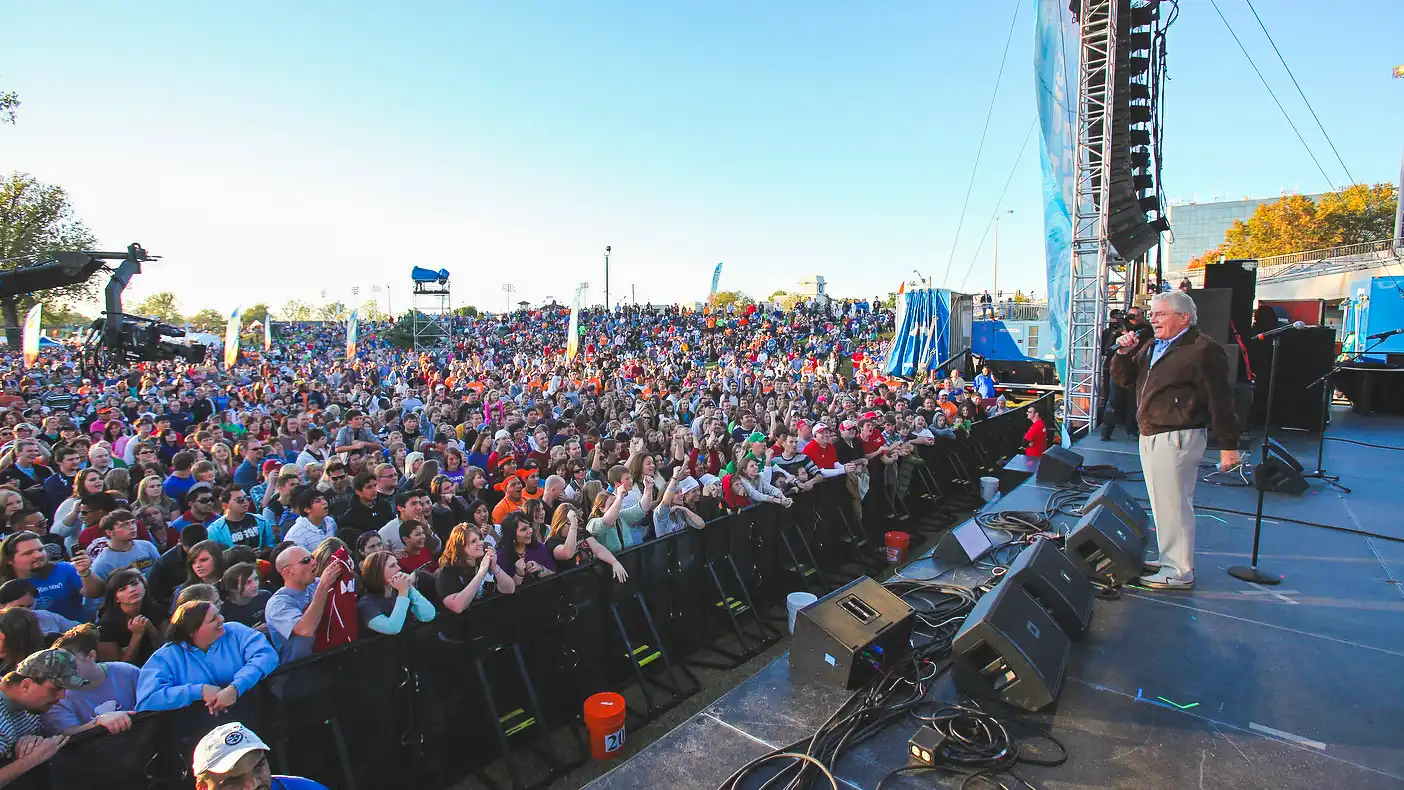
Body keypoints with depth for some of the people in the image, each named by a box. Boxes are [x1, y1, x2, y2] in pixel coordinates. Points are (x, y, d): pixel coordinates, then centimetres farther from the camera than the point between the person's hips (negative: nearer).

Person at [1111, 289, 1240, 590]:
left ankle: (1179, 572, 4)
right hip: (1150, 437, 9)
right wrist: (1124, 353, 0)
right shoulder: (1151, 347, 16)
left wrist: (1228, 446, -15)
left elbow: (1220, 400, -14)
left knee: (1173, 505, -6)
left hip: (1177, 438, -9)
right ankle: (1170, 561, 30)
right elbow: (1124, 379, 19)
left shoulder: (1203, 349, -11)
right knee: (1162, 503, 18)